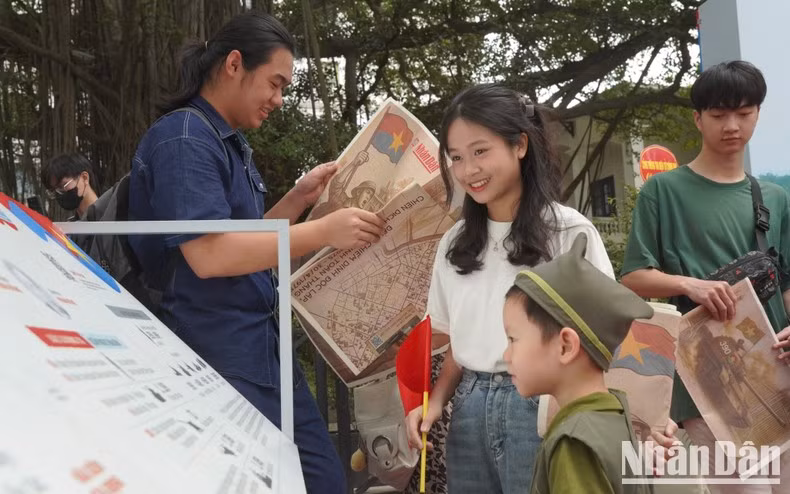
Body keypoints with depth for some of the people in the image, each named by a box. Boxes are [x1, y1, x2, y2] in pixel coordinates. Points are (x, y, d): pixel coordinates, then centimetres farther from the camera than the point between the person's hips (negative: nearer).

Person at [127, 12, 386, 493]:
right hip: (218, 363, -10)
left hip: (265, 352, 10)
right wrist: (324, 232, -22)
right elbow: (209, 254, -25)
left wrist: (301, 197, 8)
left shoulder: (231, 143, 16)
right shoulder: (183, 138, -15)